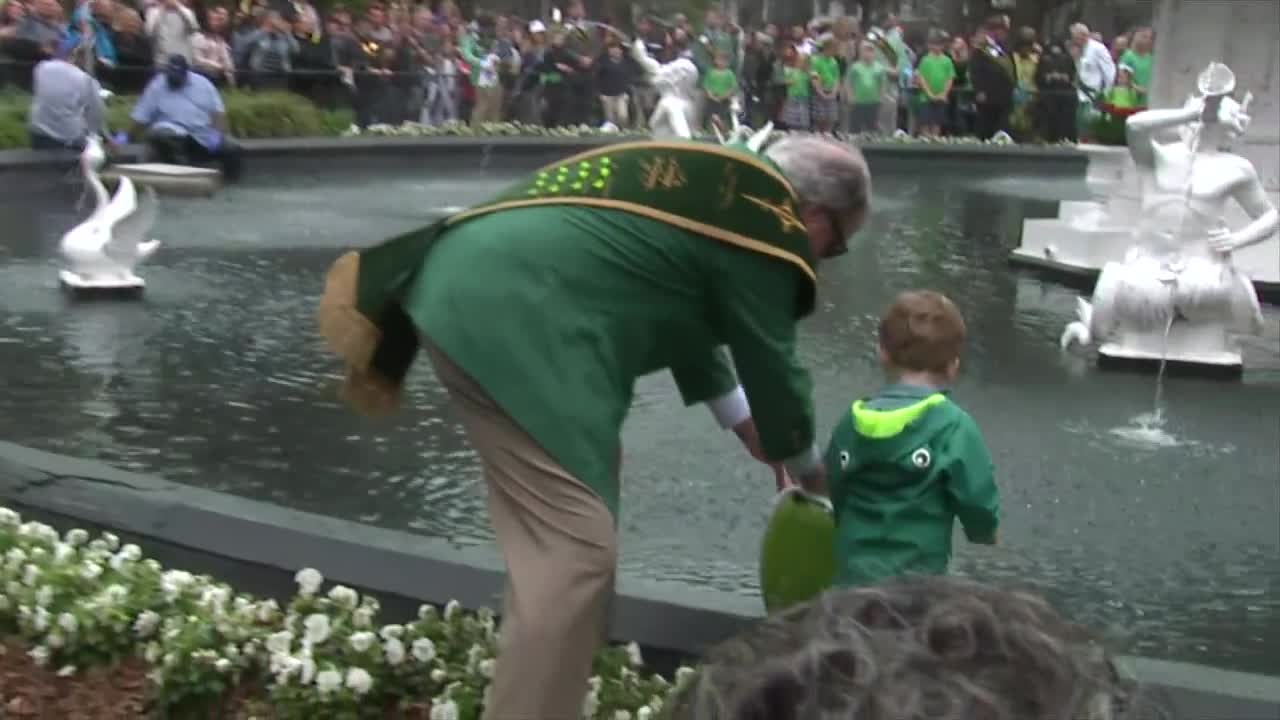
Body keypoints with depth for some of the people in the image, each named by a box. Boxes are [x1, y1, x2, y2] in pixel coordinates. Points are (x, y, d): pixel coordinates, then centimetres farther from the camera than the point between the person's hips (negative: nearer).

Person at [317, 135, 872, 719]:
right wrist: (805, 462, 23)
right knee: (575, 549, -11)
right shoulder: (766, 223, -3)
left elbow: (687, 316, 35)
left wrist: (746, 425, 42)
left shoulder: (716, 182, 25)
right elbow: (770, 360, 4)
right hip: (516, 317, -11)